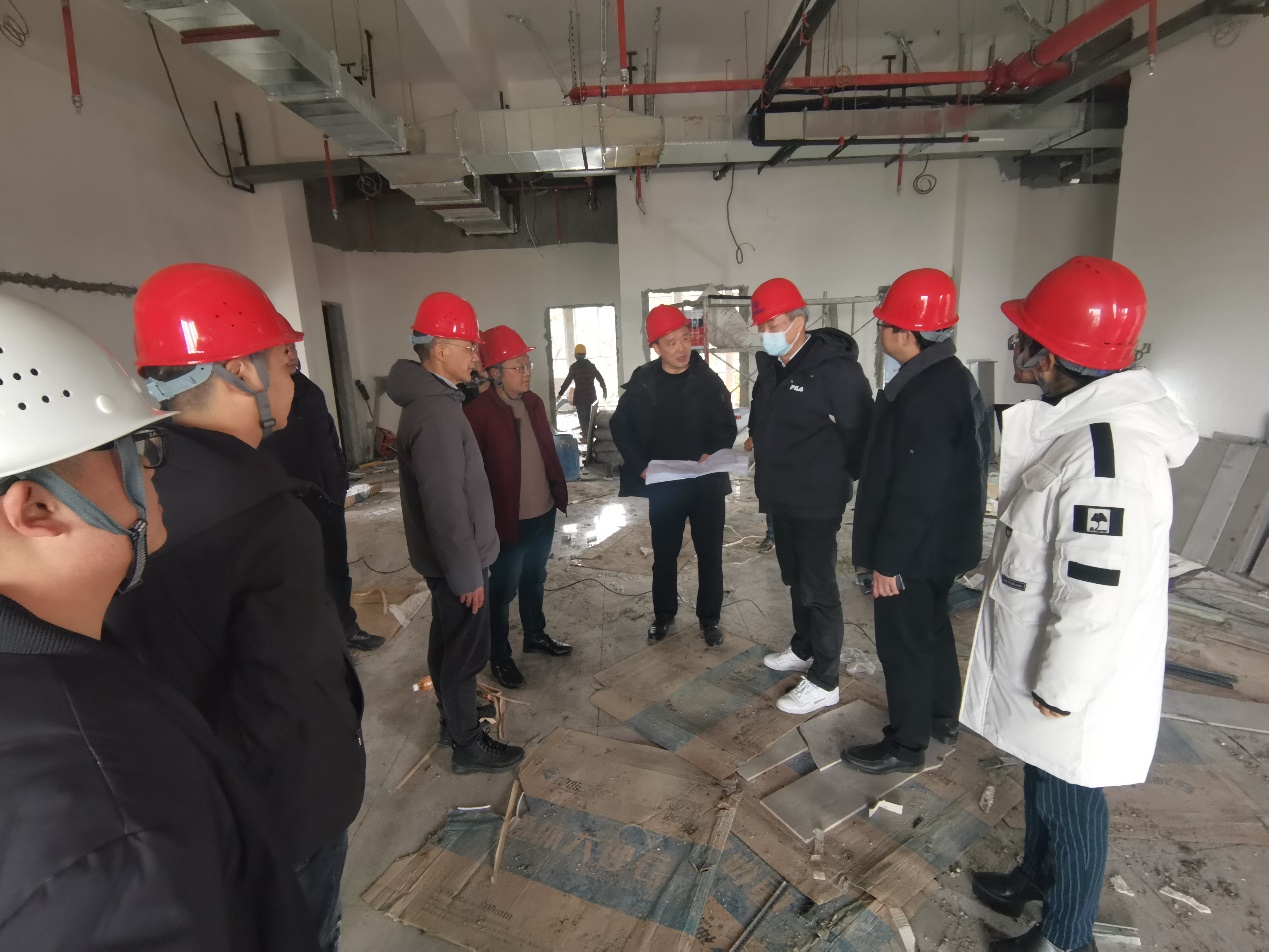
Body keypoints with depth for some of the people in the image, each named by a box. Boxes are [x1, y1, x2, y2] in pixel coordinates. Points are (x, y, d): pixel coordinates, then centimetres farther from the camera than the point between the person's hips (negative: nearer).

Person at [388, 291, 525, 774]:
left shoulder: (427, 398, 7)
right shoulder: (436, 412, -27)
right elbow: (447, 506, -28)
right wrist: (467, 573, -20)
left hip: (443, 556, 10)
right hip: (455, 559, -10)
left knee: (447, 639, 23)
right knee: (466, 650, 6)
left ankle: (453, 716, 42)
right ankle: (467, 744, 24)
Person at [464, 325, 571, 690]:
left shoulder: (533, 402, 5)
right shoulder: (478, 411, -17)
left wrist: (559, 490, 13)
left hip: (543, 513, 7)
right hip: (509, 519, -7)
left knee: (534, 580, 23)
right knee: (503, 589, 9)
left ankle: (535, 635, 42)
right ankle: (499, 656, 27)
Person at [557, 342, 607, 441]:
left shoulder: (574, 367, -8)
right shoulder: (591, 365, 5)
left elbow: (567, 381, -9)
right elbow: (600, 379, 8)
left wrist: (560, 393, -1)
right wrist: (605, 390, 19)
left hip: (580, 396, -4)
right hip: (591, 396, 4)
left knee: (582, 417, 3)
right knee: (590, 417, 16)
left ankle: (586, 437, 0)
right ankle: (590, 436, 21)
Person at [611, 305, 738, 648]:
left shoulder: (709, 380, -4)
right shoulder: (642, 382, -3)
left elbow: (727, 428, -1)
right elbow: (620, 427, 2)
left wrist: (713, 454, -20)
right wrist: (640, 464, -9)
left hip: (707, 483, 0)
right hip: (663, 485, 1)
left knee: (710, 554, 9)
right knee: (664, 554, 13)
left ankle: (709, 618, 26)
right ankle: (664, 614, 32)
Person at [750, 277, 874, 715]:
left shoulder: (835, 368, -19)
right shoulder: (770, 367, 7)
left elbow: (860, 433, -17)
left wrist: (859, 482, -8)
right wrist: (764, 472, 12)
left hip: (817, 502, -8)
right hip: (780, 498, 8)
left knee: (818, 589, 0)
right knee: (795, 580, 20)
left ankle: (824, 682, 14)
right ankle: (803, 650, 39)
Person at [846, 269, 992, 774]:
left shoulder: (923, 395, -26)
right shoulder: (952, 377, 7)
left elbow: (913, 491, -27)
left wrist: (887, 559, -19)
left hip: (913, 549, -10)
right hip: (940, 542, 10)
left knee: (903, 643, 5)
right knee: (933, 628, 23)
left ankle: (906, 744, 22)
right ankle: (942, 717, 42)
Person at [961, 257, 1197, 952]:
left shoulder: (1109, 453, -31)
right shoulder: (1081, 421, 2)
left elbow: (1099, 596, -29)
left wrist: (1059, 688, -18)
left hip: (1075, 683, -9)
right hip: (1045, 663, 9)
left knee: (1068, 801, 13)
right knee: (1040, 780, 28)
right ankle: (1036, 875, 52)